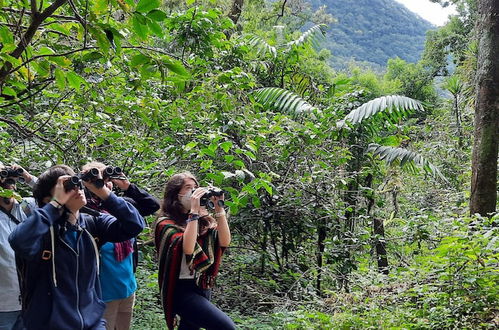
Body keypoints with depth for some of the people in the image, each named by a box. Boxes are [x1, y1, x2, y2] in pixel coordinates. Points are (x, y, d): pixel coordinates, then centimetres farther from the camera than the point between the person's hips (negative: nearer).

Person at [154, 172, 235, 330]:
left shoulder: (204, 220, 9)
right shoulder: (166, 223, -7)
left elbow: (224, 242, -4)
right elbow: (187, 248, -24)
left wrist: (219, 209, -7)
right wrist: (193, 211, -22)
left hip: (204, 288, 7)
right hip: (183, 289, -7)